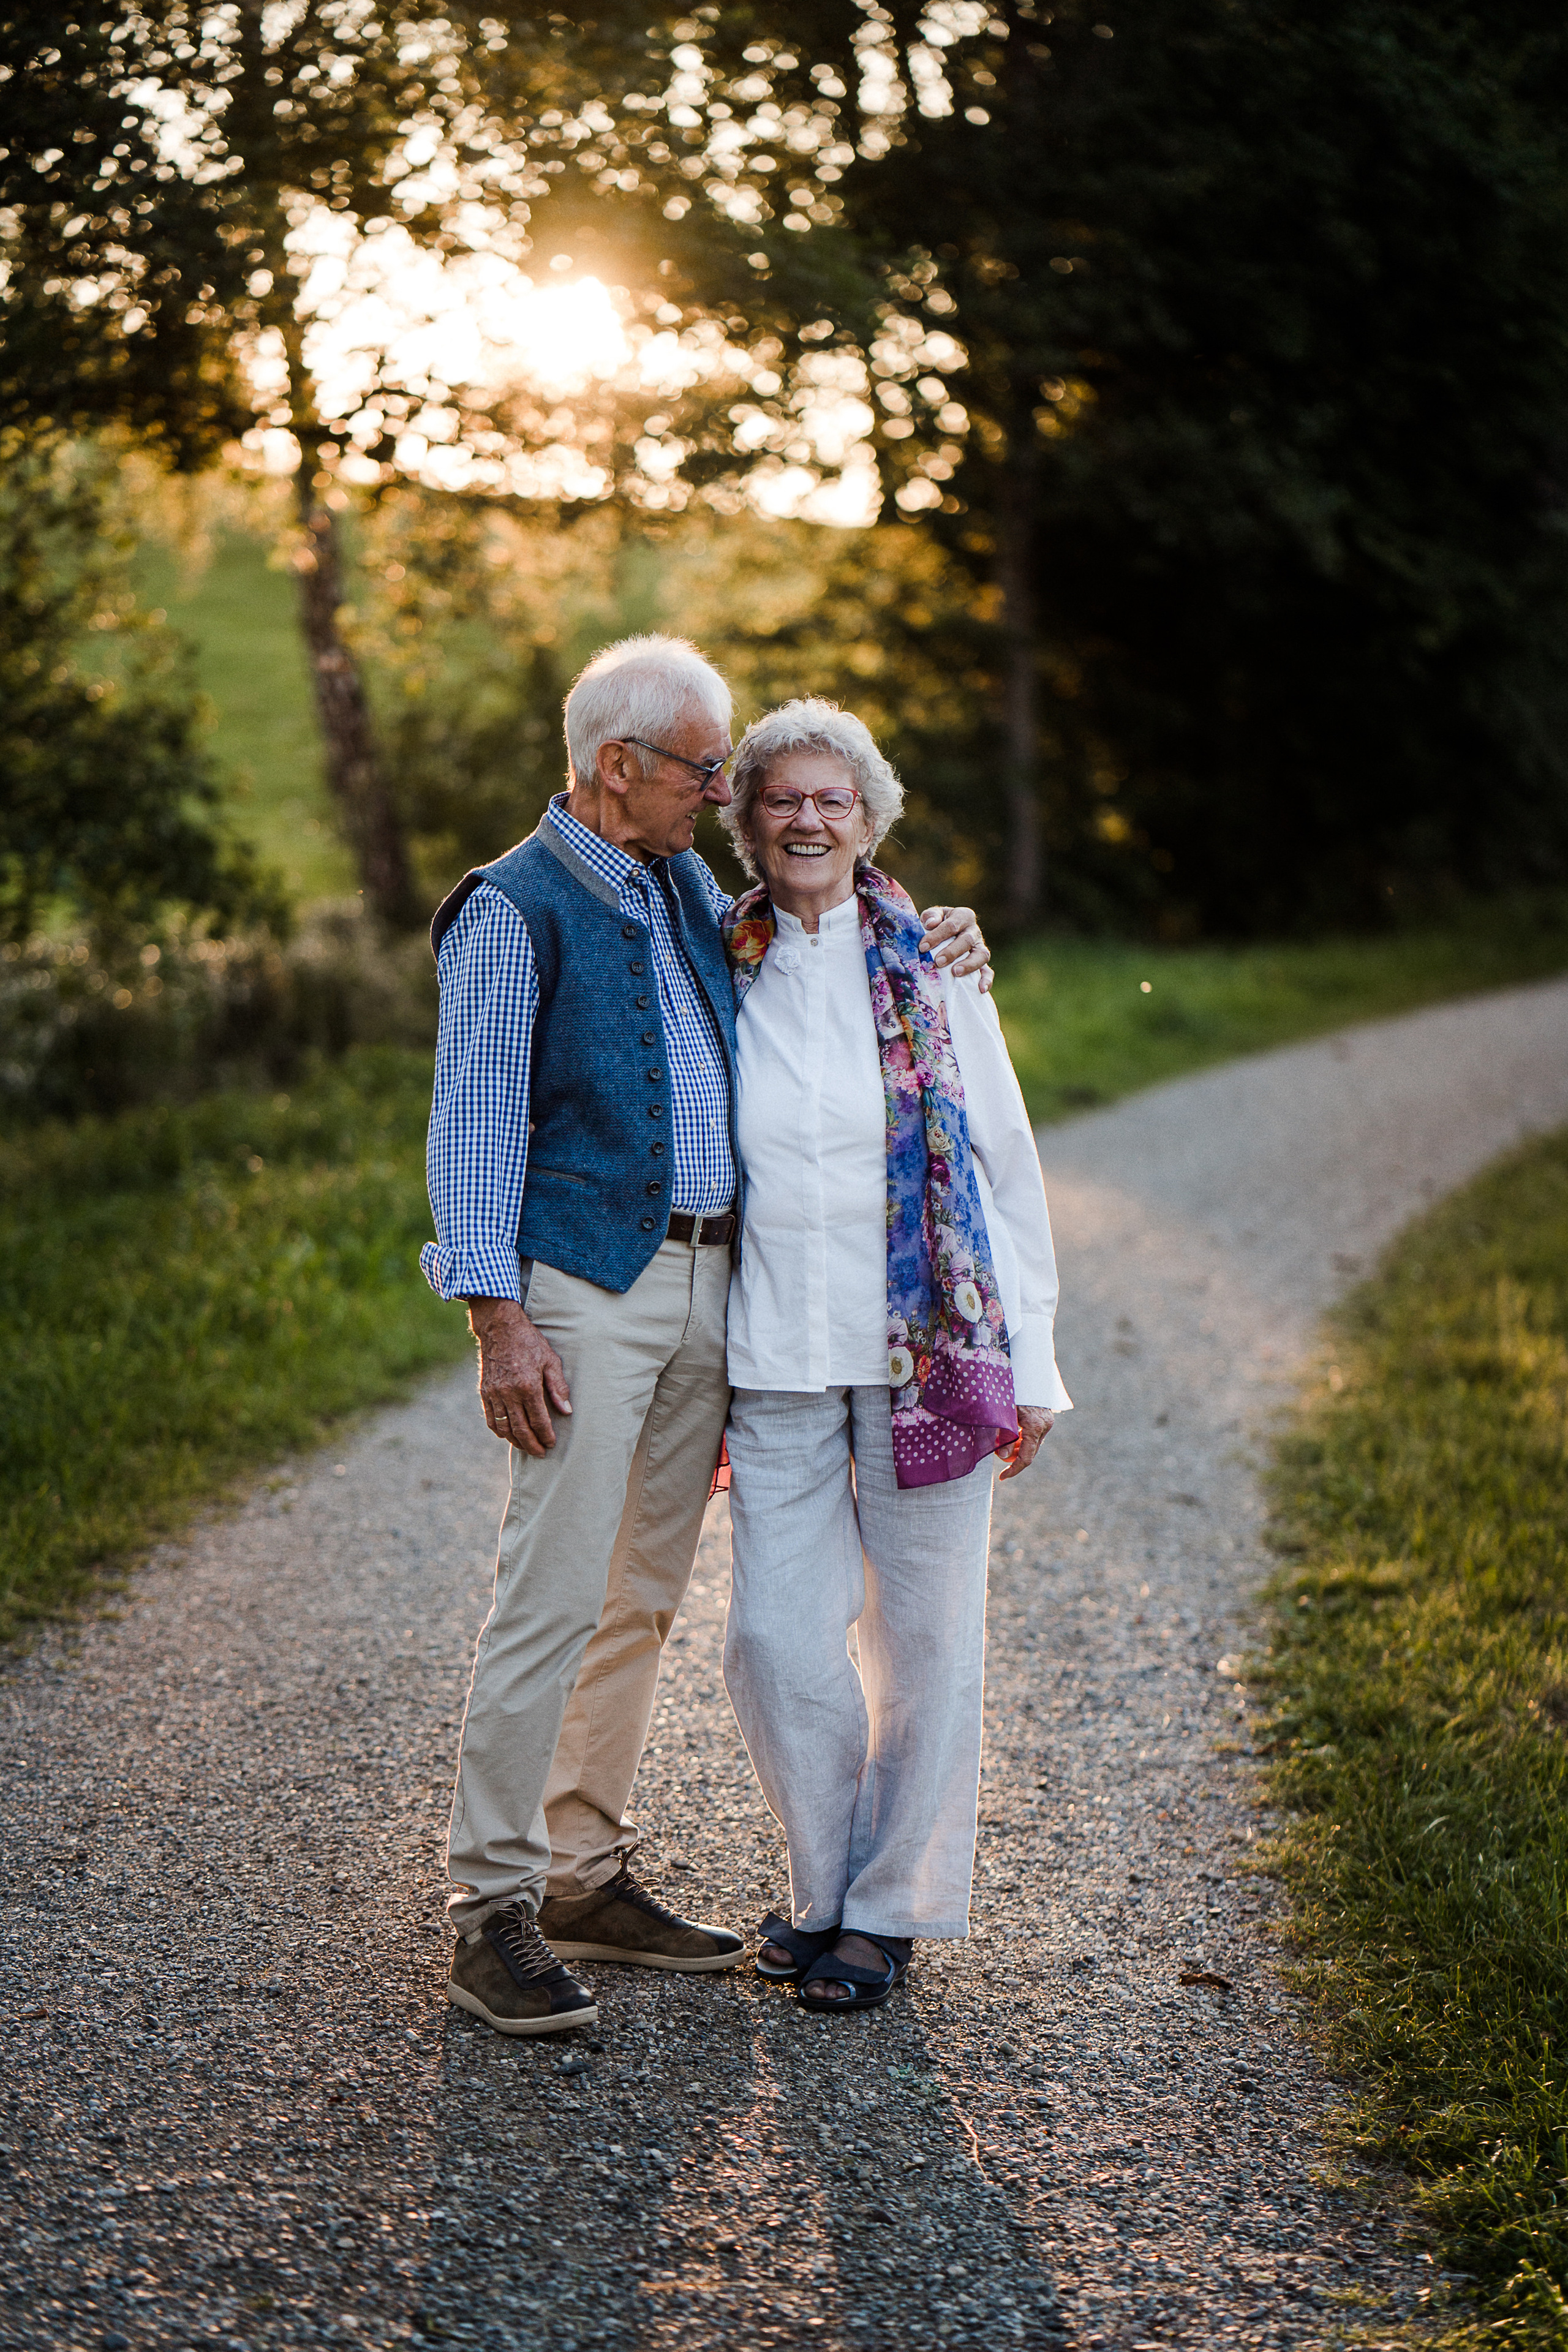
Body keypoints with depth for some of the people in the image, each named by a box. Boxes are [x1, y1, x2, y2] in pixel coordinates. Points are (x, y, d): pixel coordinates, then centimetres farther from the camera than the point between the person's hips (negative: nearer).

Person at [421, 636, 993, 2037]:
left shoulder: (690, 888, 16)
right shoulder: (514, 912, -7)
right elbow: (474, 1128, -10)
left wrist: (923, 933, 18)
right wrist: (501, 1321, -17)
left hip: (703, 1286, 8)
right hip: (584, 1289, -8)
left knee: (644, 1598, 11)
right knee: (554, 1597, -10)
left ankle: (587, 1878, 20)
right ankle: (493, 1908, -3)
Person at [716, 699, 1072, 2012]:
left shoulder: (934, 970, 2)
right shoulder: (719, 977, 5)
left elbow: (1008, 1169, 4)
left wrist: (1030, 1364, 0)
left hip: (927, 1348, -1)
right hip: (776, 1358, 1)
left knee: (923, 1635, 5)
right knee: (776, 1637, -1)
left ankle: (894, 1907, 22)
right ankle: (829, 1883, 22)